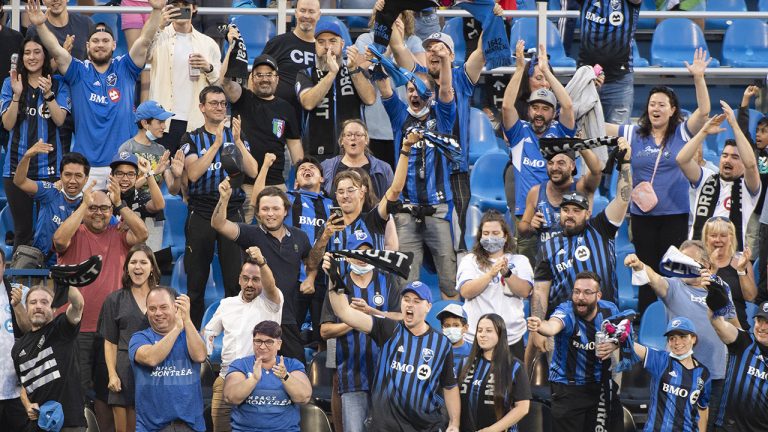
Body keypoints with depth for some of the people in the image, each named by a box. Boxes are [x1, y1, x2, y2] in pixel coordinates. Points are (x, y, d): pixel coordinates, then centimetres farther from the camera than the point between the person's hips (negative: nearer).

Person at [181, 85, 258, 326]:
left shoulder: (236, 136, 11)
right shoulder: (192, 139, 7)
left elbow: (252, 171, -2)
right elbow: (193, 173, -10)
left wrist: (237, 141, -13)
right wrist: (216, 144, -15)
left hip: (232, 213, 1)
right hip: (201, 214, -1)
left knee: (236, 280, -6)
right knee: (196, 281, 2)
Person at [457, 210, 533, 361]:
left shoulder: (519, 261, 11)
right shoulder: (470, 261, 8)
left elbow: (525, 291, -3)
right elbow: (466, 291, -7)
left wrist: (507, 273, -19)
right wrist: (491, 273, -18)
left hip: (512, 337, 1)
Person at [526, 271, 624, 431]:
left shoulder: (609, 310, -6)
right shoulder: (566, 311, -21)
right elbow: (552, 326, -45)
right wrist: (540, 326, -68)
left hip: (600, 384, 4)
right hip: (567, 386, -4)